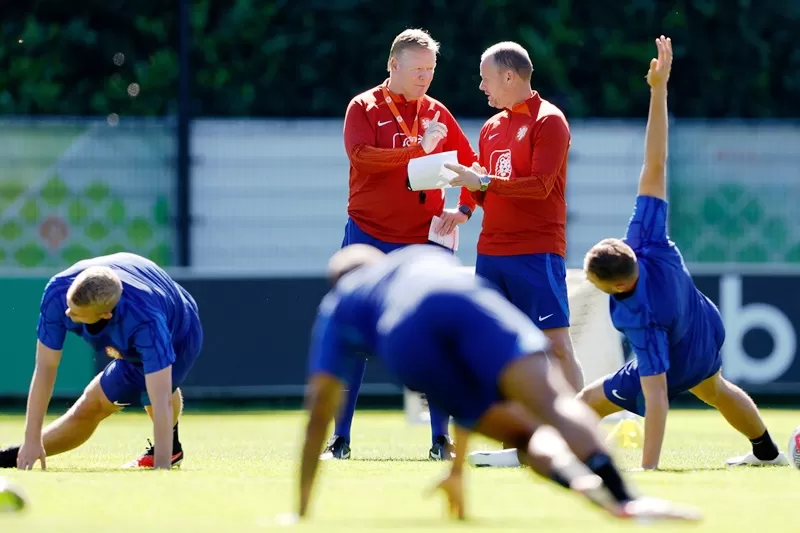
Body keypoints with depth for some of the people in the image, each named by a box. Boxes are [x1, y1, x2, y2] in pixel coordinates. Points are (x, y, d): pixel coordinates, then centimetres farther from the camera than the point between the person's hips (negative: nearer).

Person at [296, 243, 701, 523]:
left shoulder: (336, 307, 40)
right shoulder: (426, 256, 48)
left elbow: (319, 413, 30)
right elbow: (472, 381, 53)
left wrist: (301, 511, 34)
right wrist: (457, 470, 59)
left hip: (405, 340, -1)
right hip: (465, 299, 1)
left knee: (523, 434, 4)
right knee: (553, 399, -15)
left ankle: (573, 476, -31)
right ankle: (623, 497, -43)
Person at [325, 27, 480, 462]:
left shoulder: (436, 113, 8)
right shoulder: (364, 108, 0)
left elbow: (470, 163, 13)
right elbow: (361, 156, -18)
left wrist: (463, 209, -3)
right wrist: (419, 149, -21)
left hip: (424, 241, 2)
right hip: (368, 237, -2)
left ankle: (441, 439, 4)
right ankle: (339, 439, 5)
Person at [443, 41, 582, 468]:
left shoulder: (548, 121, -6)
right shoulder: (492, 128, 17)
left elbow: (541, 185, -16)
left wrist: (485, 182, -17)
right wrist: (469, 191, 0)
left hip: (537, 252, -8)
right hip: (492, 251, 8)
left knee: (556, 344, -10)